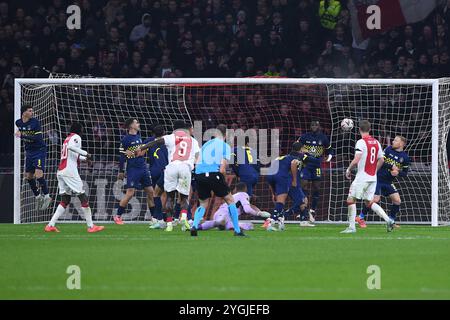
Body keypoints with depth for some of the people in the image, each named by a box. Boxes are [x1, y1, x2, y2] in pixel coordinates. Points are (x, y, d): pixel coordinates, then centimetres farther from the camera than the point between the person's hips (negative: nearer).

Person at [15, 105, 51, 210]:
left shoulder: (35, 122, -17)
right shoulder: (18, 123, 1)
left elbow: (37, 138, -25)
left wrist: (22, 136, -30)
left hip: (39, 150, -6)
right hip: (29, 152, 6)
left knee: (38, 174, -17)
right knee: (28, 176, 7)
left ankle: (46, 196, -2)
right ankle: (38, 196, 24)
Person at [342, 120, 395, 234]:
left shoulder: (361, 142, -13)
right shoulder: (376, 142, 9)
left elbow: (356, 160, -20)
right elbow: (381, 160, 17)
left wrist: (348, 170, -5)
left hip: (362, 177, -7)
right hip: (373, 177, 7)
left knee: (351, 200, 2)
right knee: (369, 202, 14)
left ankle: (352, 227, 0)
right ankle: (388, 220, 0)